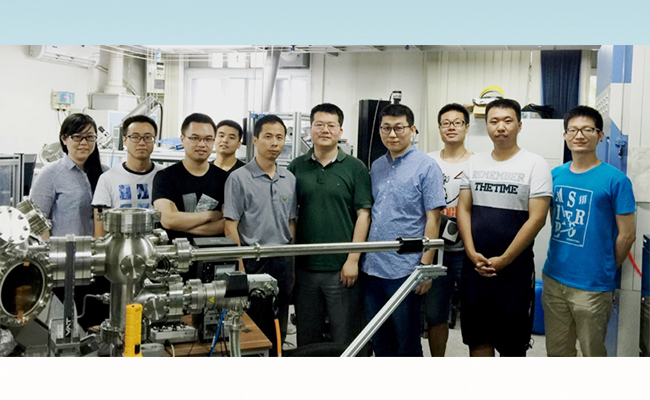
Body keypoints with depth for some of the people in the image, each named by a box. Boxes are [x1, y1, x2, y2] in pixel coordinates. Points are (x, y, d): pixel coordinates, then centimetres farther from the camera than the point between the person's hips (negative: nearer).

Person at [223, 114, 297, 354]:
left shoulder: (289, 179, 10)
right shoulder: (239, 178, -6)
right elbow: (230, 226, -9)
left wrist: (291, 261, 11)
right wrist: (239, 266, -14)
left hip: (283, 262, 5)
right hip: (253, 261, -5)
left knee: (278, 330, 13)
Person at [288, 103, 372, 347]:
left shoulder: (355, 168, 1)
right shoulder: (297, 167, 8)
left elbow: (363, 215, -3)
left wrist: (353, 259, -9)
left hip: (342, 269, -3)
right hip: (305, 267, 3)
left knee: (345, 339, 4)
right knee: (306, 338, 13)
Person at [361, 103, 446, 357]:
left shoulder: (426, 167, -6)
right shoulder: (376, 167, 12)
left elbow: (432, 220, -9)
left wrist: (425, 267, -14)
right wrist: (358, 258, 11)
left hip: (405, 270, -6)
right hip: (371, 268, 6)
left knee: (407, 344, 6)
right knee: (379, 341, 16)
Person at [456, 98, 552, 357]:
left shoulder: (535, 165, -5)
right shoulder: (475, 163, 8)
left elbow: (537, 218, -12)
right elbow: (463, 208, 6)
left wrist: (503, 260, -14)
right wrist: (473, 254, -6)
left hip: (515, 267, -4)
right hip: (475, 265, 4)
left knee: (512, 343, 7)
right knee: (477, 336, 13)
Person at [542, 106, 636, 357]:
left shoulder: (615, 179, -9)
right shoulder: (556, 175, 6)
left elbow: (626, 234, -6)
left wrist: (607, 270, 4)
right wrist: (562, 261, 12)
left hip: (592, 286, -5)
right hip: (554, 279, 5)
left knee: (593, 353, 10)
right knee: (556, 352, 17)